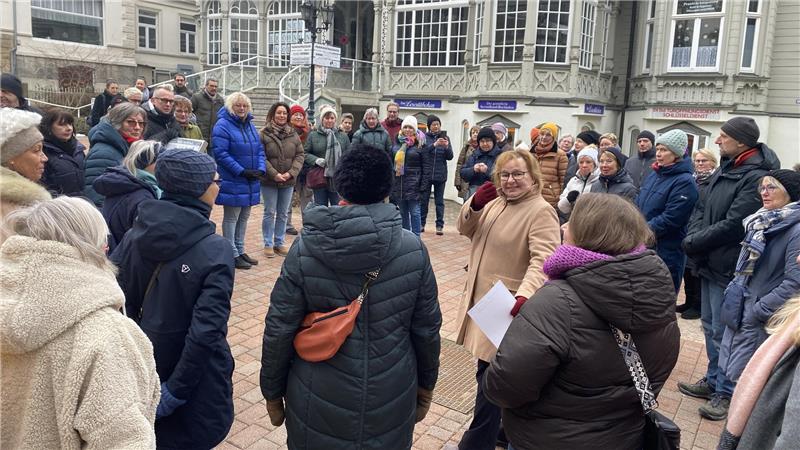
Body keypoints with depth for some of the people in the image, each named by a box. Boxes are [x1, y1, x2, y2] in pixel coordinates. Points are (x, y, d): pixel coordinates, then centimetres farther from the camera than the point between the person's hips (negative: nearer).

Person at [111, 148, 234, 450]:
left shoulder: (137, 234, -8)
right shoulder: (215, 249, -23)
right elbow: (206, 331, -27)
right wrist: (176, 389, -18)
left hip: (143, 366, 5)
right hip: (196, 377, -4)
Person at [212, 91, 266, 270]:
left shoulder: (250, 125, 14)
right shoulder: (222, 126, -10)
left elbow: (259, 150, 14)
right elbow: (220, 153, -18)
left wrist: (261, 169, -4)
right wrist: (241, 171, -20)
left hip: (250, 182, 8)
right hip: (232, 182, -8)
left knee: (244, 217, 15)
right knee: (231, 218, 1)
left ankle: (240, 250, 26)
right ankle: (232, 255, 9)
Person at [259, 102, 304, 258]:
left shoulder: (293, 134, 5)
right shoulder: (264, 134, -7)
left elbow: (300, 155, 3)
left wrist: (291, 173, -10)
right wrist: (274, 174, -17)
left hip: (288, 181, 4)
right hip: (269, 181, -3)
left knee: (283, 214, 11)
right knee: (270, 213, 4)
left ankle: (280, 242, 22)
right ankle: (268, 244, 15)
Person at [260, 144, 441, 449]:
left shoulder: (304, 250, -14)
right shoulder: (413, 250, -12)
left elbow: (279, 330, -10)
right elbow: (427, 328, -4)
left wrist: (273, 392, 6)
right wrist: (426, 384, 12)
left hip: (320, 405, 0)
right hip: (392, 401, 1)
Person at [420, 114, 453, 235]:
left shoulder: (445, 137, 7)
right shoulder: (424, 137, 2)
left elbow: (450, 157, 2)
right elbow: (421, 152, -13)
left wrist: (446, 147, -17)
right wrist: (434, 145, -25)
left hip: (440, 175, 1)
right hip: (426, 174, -1)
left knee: (439, 201, 4)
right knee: (423, 200, 5)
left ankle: (440, 225, 8)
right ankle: (421, 224, 16)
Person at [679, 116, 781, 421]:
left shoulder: (756, 177, -18)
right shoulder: (722, 171, 11)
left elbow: (733, 225, -24)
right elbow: (701, 209, 12)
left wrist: (694, 243, -14)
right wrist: (695, 236, -7)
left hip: (728, 268, -9)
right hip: (709, 262, 9)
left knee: (723, 332, 1)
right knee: (710, 326, 19)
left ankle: (727, 392, 16)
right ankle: (713, 381, 34)